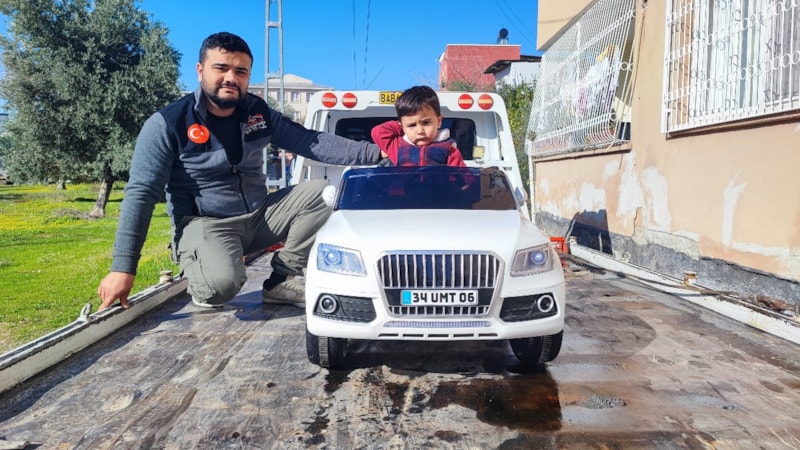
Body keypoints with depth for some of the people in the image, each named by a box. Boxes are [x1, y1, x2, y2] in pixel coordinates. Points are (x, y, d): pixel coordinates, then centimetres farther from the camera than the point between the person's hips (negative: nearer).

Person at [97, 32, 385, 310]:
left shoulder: (258, 113, 4)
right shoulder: (168, 124, -10)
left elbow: (310, 142, 2)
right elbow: (141, 194, -11)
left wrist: (373, 153, -8)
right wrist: (123, 267, -16)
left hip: (259, 216, 6)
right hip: (204, 224, -5)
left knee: (318, 193, -13)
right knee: (222, 282, -36)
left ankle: (281, 280, -3)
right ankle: (203, 284, 3)